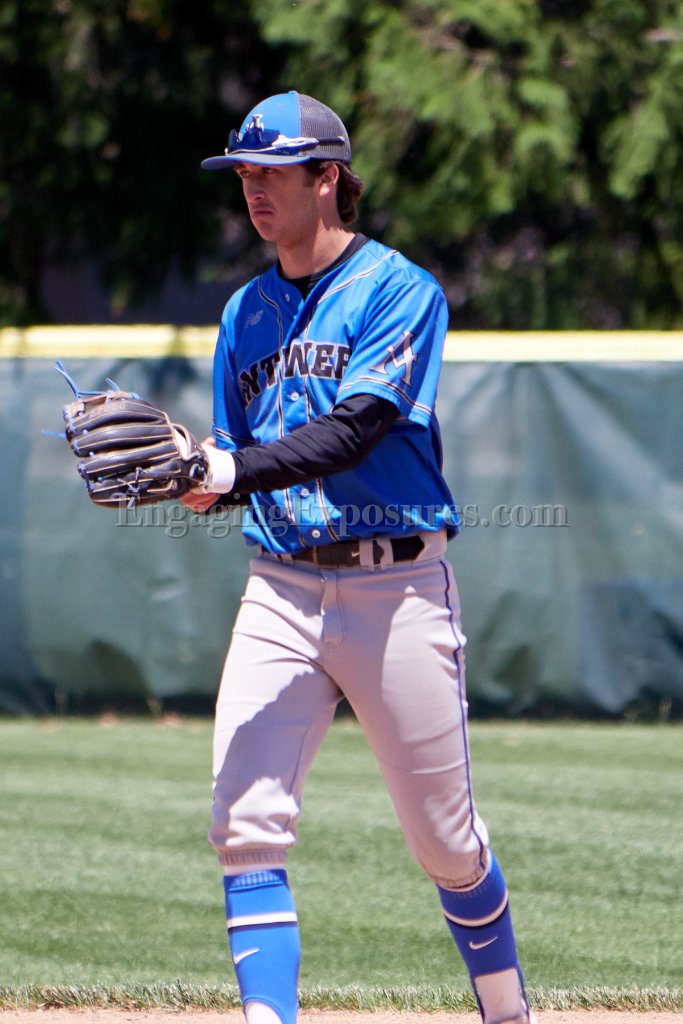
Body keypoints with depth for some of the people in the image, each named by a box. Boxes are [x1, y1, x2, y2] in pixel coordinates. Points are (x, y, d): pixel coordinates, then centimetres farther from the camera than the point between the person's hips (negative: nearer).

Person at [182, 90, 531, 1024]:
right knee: (246, 822, -14)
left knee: (445, 840, 6)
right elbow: (236, 465, 16)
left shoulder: (400, 291, -6)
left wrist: (231, 471, -31)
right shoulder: (247, 313, 14)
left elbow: (353, 431, -20)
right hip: (281, 590, 5)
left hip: (396, 586, -5)